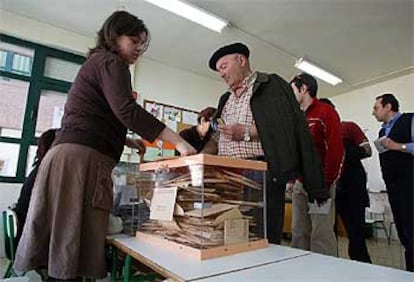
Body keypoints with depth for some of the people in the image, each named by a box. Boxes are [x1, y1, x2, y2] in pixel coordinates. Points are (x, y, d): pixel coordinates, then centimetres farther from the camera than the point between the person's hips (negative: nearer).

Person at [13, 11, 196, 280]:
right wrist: (179, 141, -22)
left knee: (60, 239, 9)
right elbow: (126, 111, -20)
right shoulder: (111, 61, -1)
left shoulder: (96, 62, 29)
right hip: (82, 157, -10)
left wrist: (130, 142, 23)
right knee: (74, 241, -8)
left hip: (73, 154, 10)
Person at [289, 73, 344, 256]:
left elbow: (335, 150, -13)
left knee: (321, 235, -4)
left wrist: (325, 184, -16)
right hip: (299, 184, 7)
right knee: (299, 233, 11)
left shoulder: (325, 112, -3)